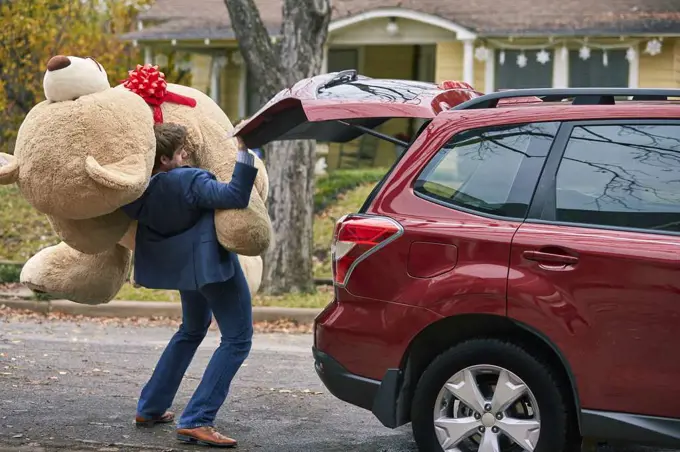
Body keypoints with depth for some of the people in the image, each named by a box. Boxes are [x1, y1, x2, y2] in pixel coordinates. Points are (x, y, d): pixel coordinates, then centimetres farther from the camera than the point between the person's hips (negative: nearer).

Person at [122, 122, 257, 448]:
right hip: (211, 263, -8)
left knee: (192, 330, 29)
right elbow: (236, 196, -33)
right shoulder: (188, 182, -25)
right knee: (237, 339, -3)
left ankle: (150, 408, 29)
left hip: (180, 265, 8)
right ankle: (196, 421, -13)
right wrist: (243, 152, -34)